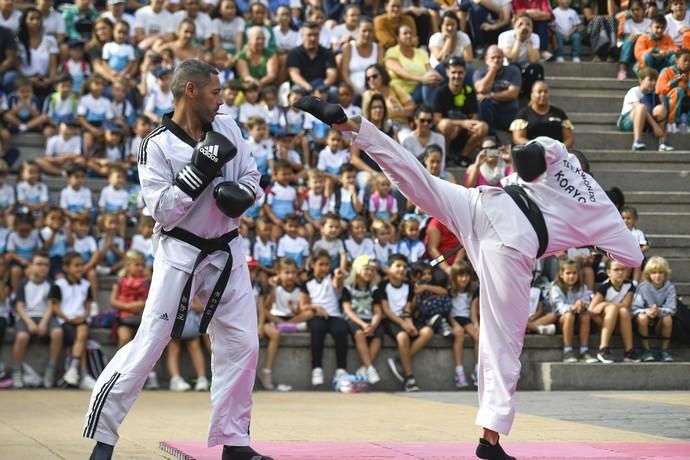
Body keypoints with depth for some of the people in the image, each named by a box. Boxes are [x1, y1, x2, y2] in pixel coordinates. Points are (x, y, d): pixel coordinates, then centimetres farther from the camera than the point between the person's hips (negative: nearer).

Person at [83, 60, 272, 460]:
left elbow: (252, 177, 9)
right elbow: (163, 213, -18)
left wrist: (242, 193, -13)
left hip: (226, 251, 6)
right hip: (181, 253, -6)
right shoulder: (158, 146, -14)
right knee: (149, 344, -9)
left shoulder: (227, 129, 2)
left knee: (242, 344, 5)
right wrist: (199, 171, -25)